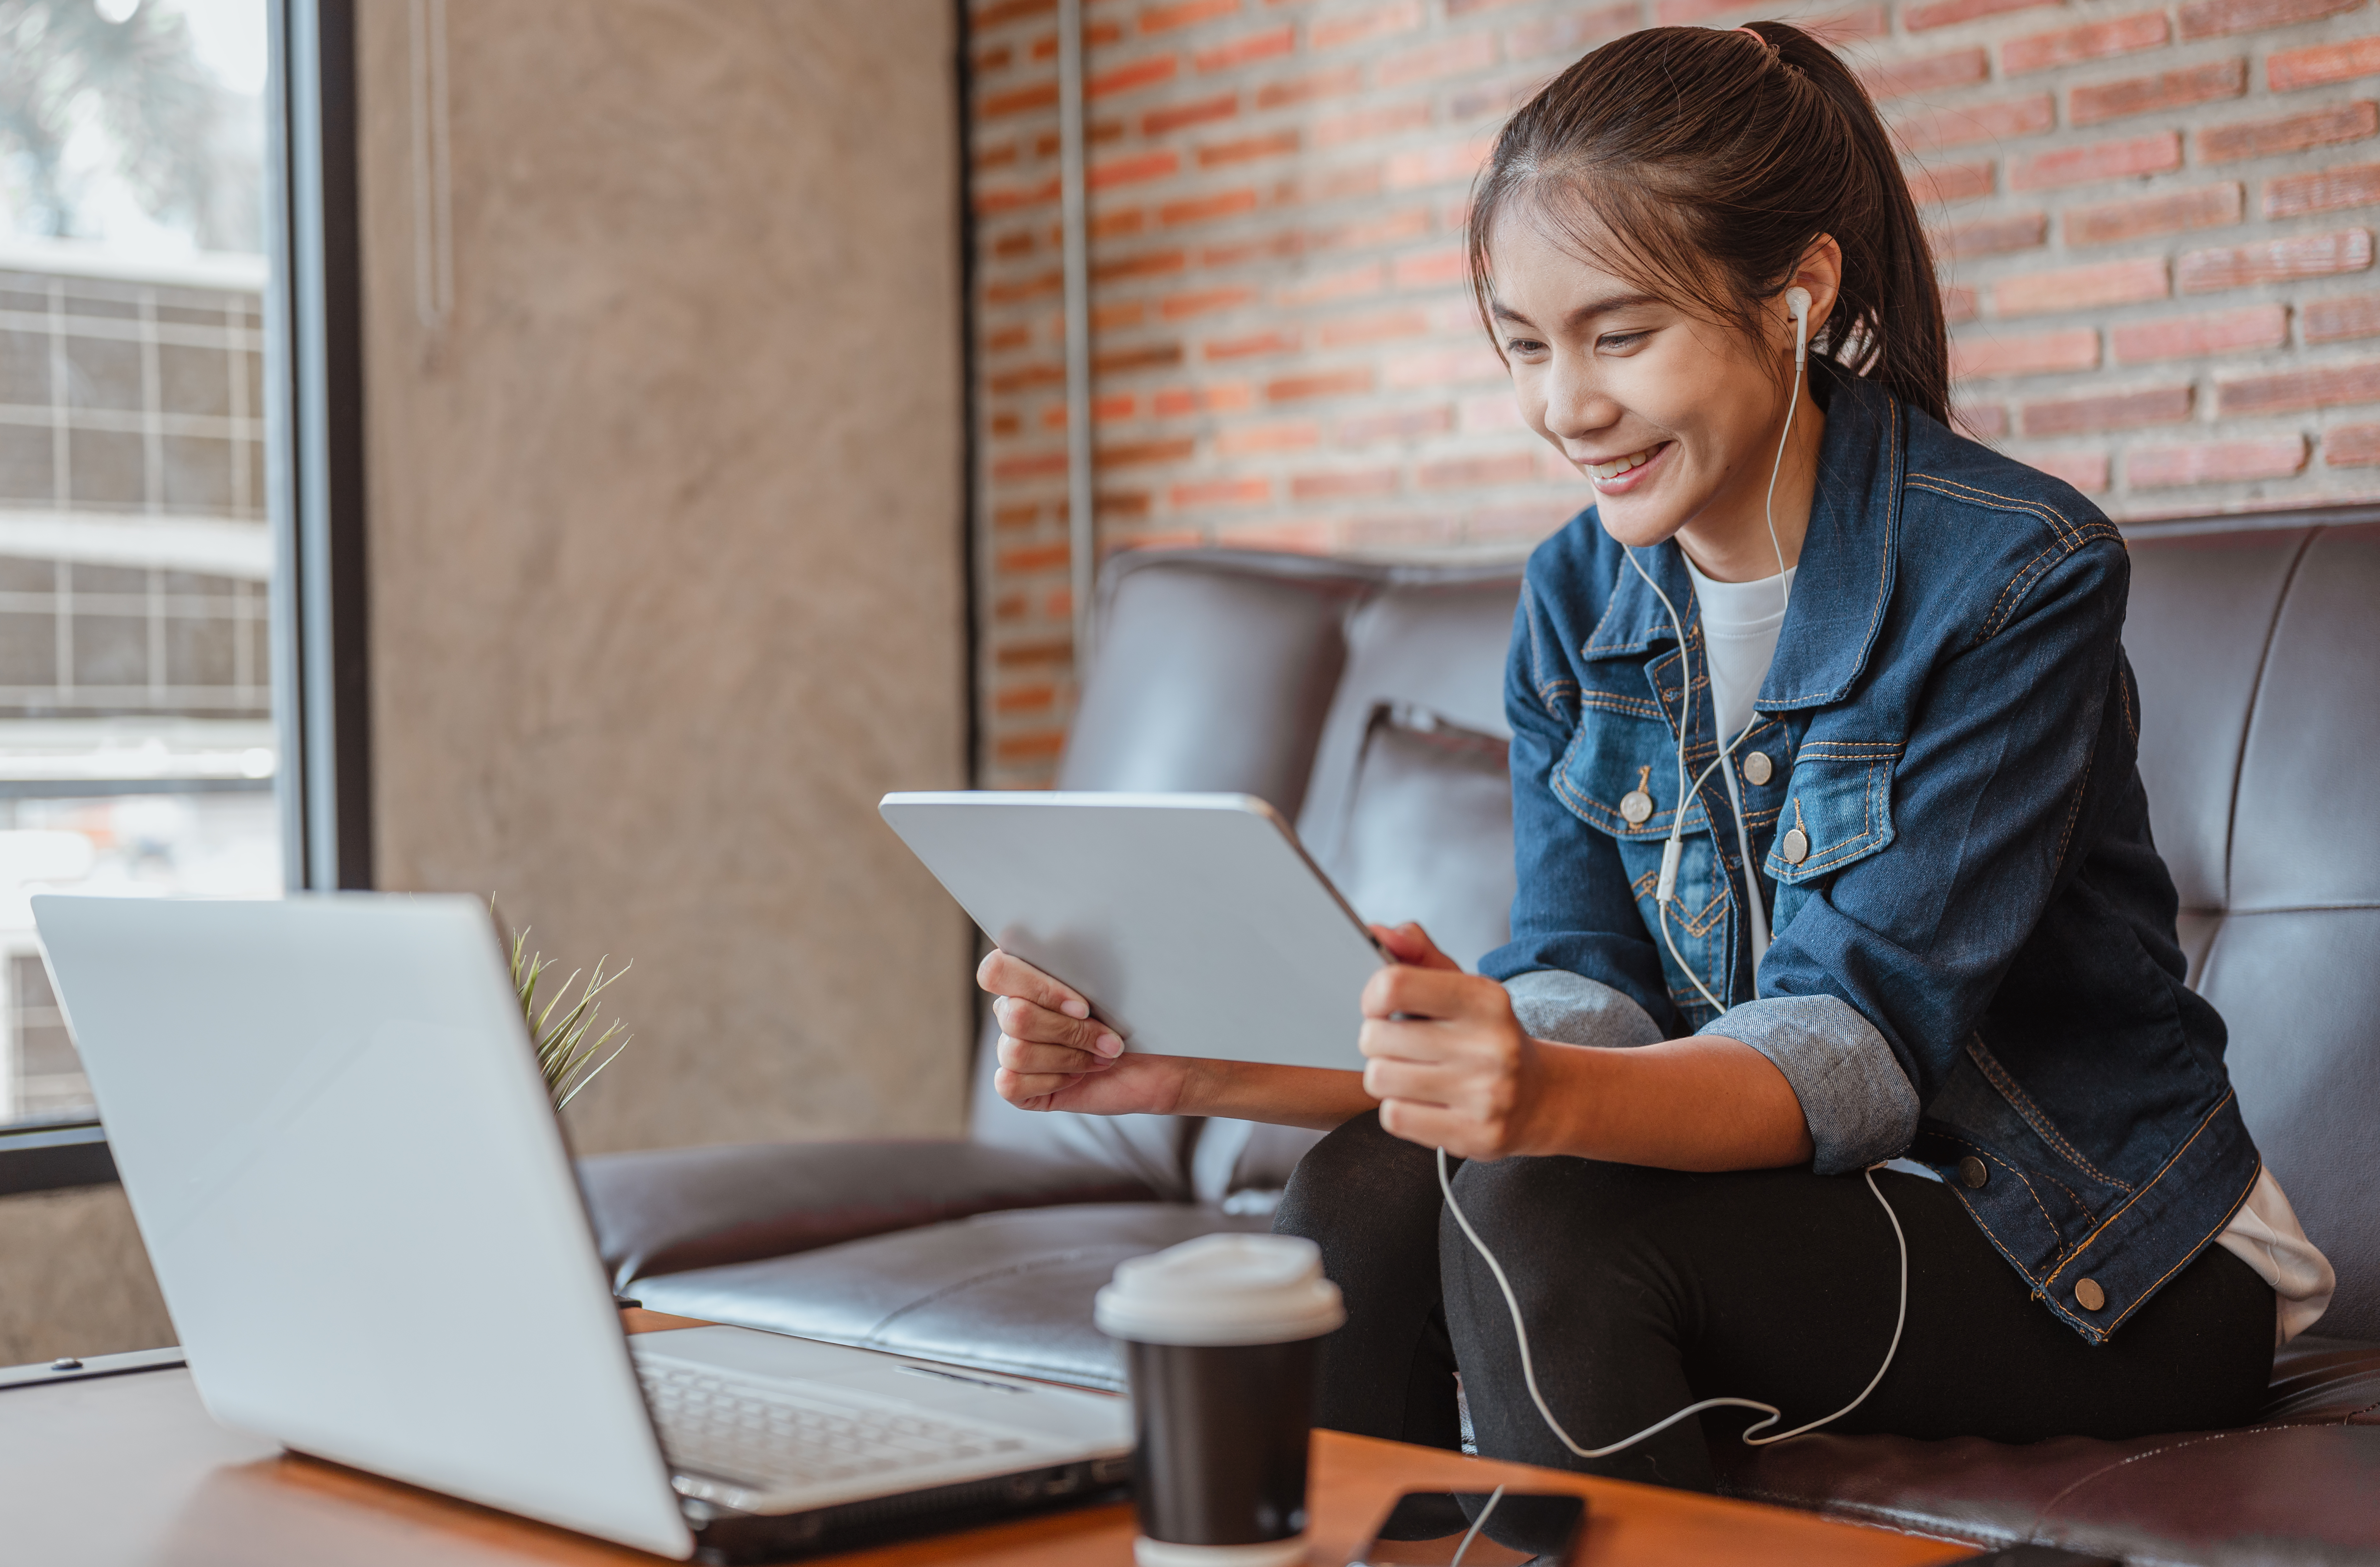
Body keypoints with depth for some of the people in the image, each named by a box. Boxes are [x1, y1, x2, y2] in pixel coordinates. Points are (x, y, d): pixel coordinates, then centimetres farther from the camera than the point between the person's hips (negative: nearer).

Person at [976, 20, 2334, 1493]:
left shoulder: (2017, 575, -18)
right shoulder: (1578, 598, 1)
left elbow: (1862, 1047, -26)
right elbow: (1584, 997, -7)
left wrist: (1552, 1101, -46)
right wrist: (1202, 1064, -22)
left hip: (2103, 1259, -5)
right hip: (1789, 1183, 5)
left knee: (1548, 1222, -28)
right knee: (1367, 1189, -21)